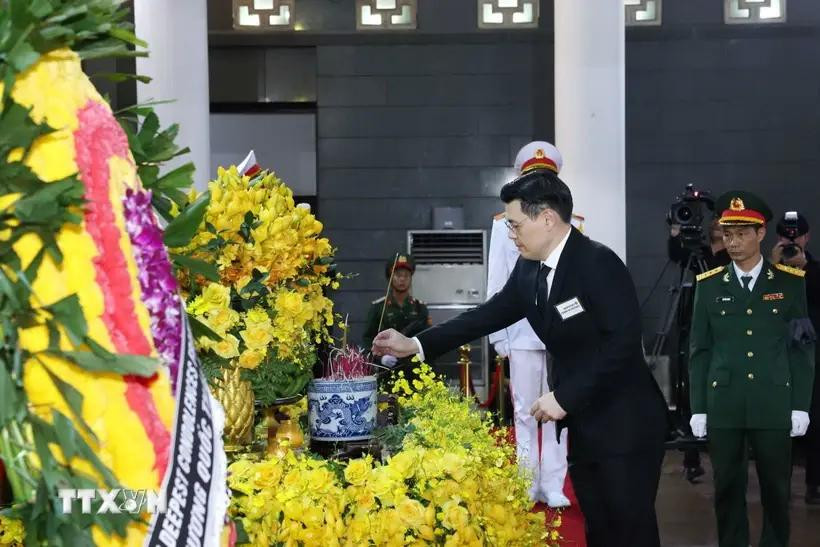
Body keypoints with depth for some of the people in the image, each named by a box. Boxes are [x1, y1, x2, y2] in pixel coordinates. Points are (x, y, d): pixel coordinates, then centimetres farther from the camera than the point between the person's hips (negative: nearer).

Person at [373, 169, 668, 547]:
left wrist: (564, 397, -22)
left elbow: (624, 341, -23)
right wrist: (415, 344, 8)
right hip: (582, 424, 8)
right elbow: (492, 313, 11)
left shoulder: (599, 263, -18)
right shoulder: (528, 270, 5)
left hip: (625, 424, -7)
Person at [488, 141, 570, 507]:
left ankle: (554, 485, 10)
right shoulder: (505, 225, 5)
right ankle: (528, 485, 14)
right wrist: (498, 336, -1)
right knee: (524, 412, 6)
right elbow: (496, 285, 4)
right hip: (523, 334, 0)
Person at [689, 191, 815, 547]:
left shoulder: (790, 282, 1)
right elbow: (700, 350, 4)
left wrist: (801, 405, -2)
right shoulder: (709, 284, 3)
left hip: (774, 404, -1)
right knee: (728, 488, 8)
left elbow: (802, 347, 2)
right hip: (724, 405, 1)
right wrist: (698, 408, 1)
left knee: (776, 489, 7)